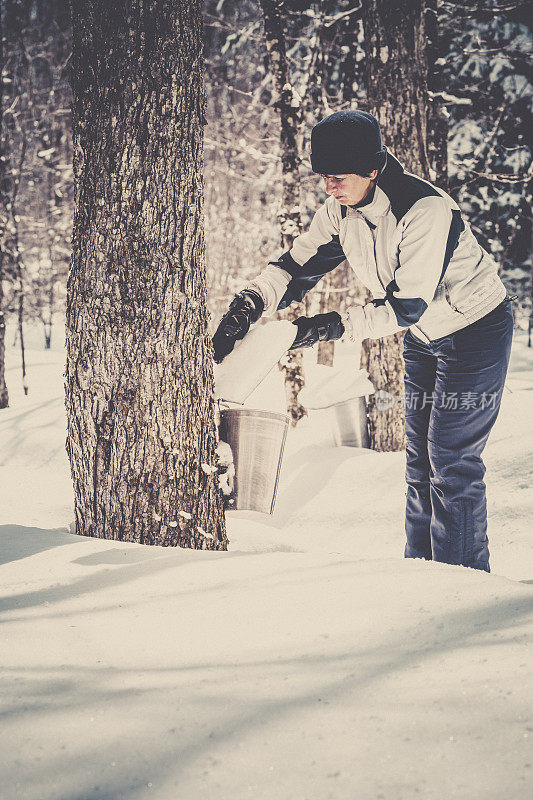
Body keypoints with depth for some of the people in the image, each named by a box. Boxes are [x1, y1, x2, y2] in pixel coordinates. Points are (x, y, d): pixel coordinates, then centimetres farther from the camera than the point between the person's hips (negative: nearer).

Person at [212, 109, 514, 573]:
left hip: (477, 330, -8)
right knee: (420, 460, 10)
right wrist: (250, 301, -23)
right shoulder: (342, 209, -9)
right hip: (423, 337, 8)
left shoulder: (426, 211, -32)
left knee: (452, 461, -8)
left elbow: (408, 306, -32)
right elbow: (300, 264, -6)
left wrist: (334, 327, -35)